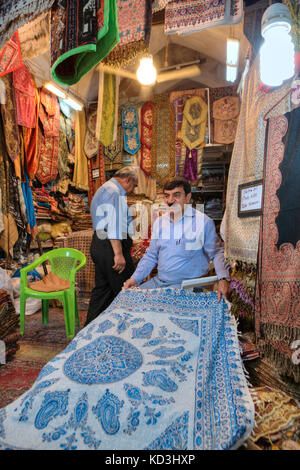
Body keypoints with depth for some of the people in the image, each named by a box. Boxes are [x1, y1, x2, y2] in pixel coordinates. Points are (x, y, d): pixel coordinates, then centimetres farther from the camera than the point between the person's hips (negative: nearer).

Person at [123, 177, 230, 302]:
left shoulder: (203, 222, -8)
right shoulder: (159, 222, 8)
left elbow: (216, 253, -2)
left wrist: (223, 278, -18)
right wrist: (135, 278, 3)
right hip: (158, 282, 5)